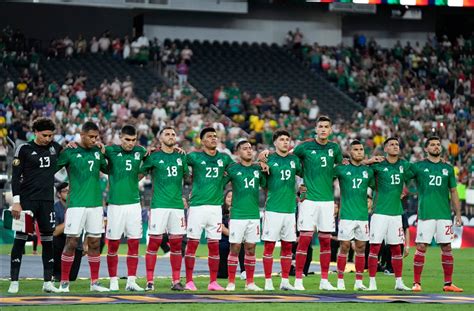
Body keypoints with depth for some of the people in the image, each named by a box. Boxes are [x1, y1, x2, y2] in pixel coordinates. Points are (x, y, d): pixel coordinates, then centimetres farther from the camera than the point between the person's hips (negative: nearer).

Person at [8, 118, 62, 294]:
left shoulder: (55, 148, 9)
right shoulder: (24, 149, -4)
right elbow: (16, 177, -5)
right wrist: (16, 202, -13)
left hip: (47, 200, 4)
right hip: (27, 200, -4)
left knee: (48, 239, 5)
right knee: (20, 239, -3)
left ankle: (48, 281, 10)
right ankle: (14, 281, 0)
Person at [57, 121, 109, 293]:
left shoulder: (97, 152, 11)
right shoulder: (70, 152, -3)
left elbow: (108, 169, 23)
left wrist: (105, 154, 9)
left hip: (95, 204, 5)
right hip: (76, 204, -5)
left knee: (95, 243, 7)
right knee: (71, 243, -5)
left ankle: (95, 282, 14)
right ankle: (64, 282, 3)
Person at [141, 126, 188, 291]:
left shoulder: (181, 157, 13)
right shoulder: (153, 157, 2)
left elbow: (188, 177, 21)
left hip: (177, 205, 4)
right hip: (159, 205, -4)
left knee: (176, 243, 4)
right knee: (154, 242, -6)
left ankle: (176, 280, 9)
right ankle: (149, 281, -3)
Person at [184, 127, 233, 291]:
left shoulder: (224, 158, 12)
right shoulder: (195, 157, 1)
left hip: (216, 206, 3)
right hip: (197, 205, -3)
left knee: (214, 245, 6)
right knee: (192, 243, -2)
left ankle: (213, 282, 11)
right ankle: (189, 281, 3)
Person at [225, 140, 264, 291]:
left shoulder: (258, 169, 11)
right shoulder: (232, 168, 0)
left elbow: (266, 185, 20)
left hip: (254, 215, 3)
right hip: (237, 215, -3)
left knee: (251, 249, 6)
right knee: (235, 248, -3)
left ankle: (250, 282, 11)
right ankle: (231, 282, 2)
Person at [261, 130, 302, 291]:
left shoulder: (294, 160, 10)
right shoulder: (269, 160, 0)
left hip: (290, 209, 4)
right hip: (273, 209, -4)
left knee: (288, 246, 7)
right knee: (269, 245, -3)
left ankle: (285, 281, 13)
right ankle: (268, 282, 1)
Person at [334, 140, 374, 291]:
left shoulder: (368, 170, 10)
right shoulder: (341, 169, 0)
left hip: (363, 215, 3)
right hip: (346, 215, -3)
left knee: (361, 247, 4)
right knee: (344, 247, -4)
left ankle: (359, 281, 9)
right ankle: (340, 281, 1)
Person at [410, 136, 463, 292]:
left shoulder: (448, 168, 13)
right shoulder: (418, 167, 4)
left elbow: (453, 192, 16)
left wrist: (458, 214, 11)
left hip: (444, 214, 3)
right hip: (425, 213, -3)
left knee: (446, 247, 3)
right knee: (421, 247, -5)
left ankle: (448, 283, 8)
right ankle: (416, 283, 1)